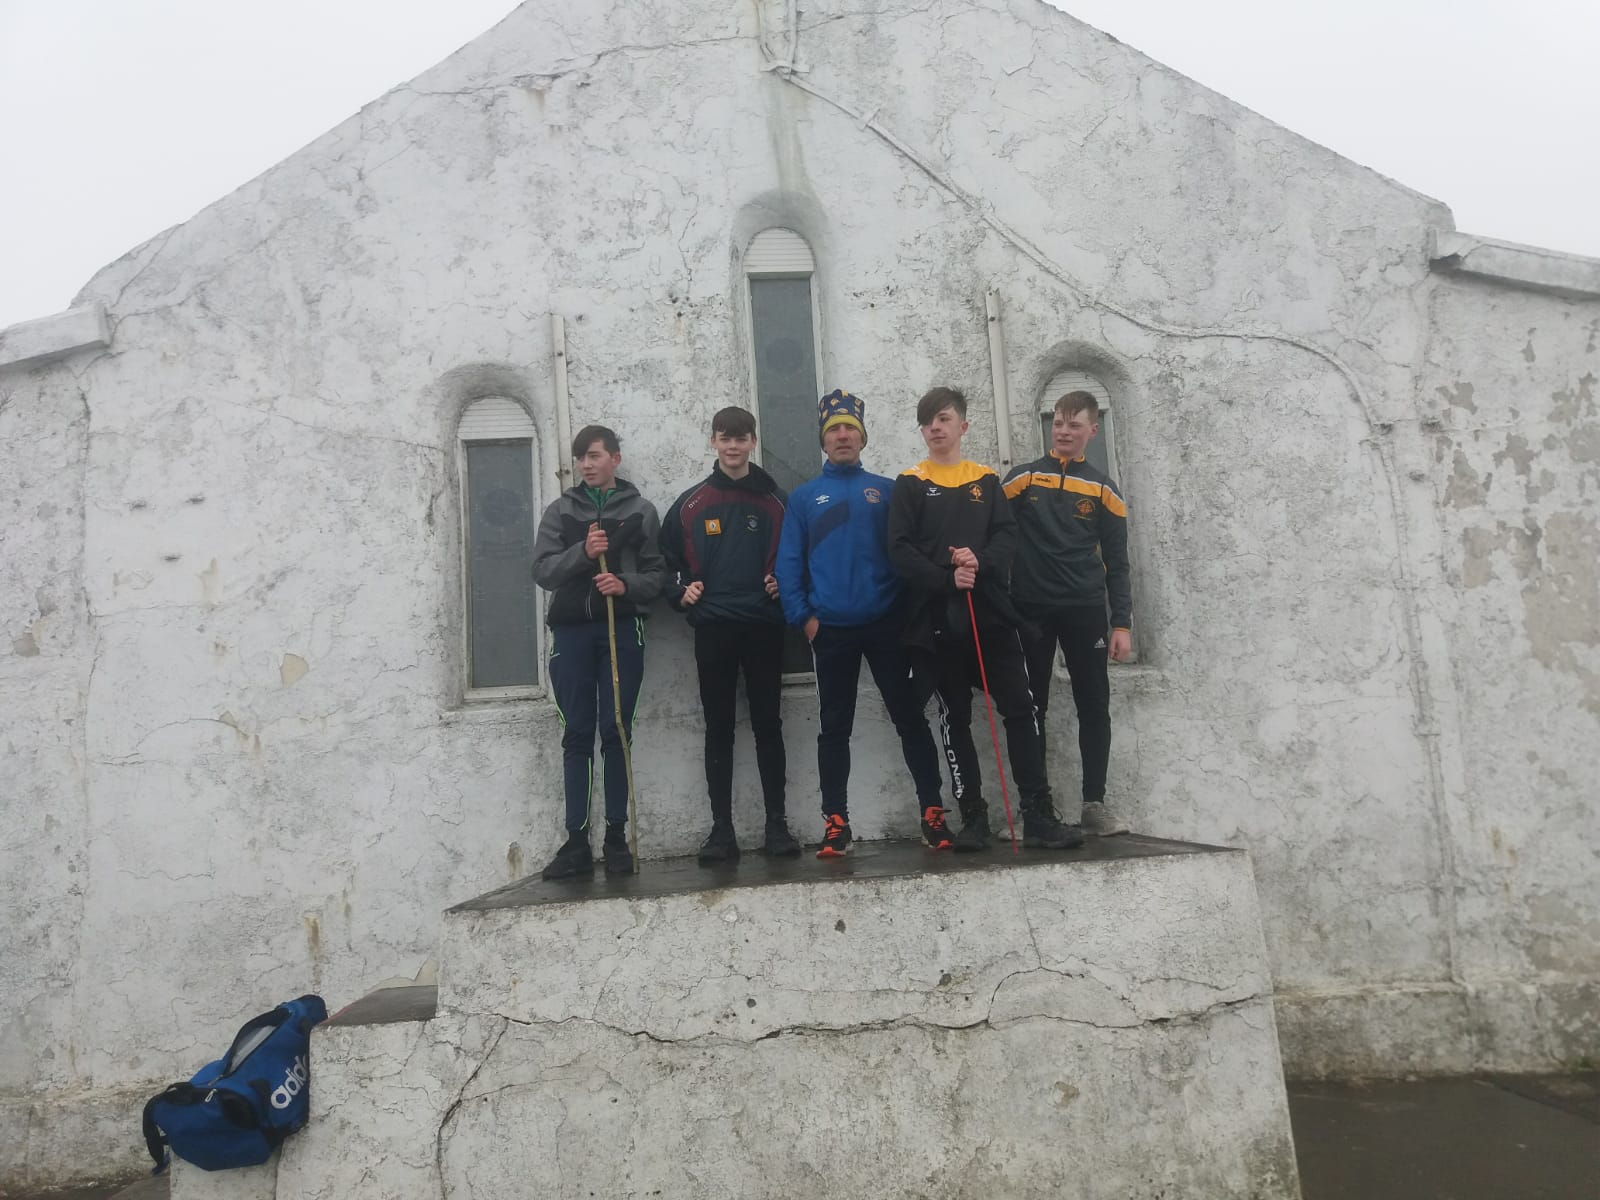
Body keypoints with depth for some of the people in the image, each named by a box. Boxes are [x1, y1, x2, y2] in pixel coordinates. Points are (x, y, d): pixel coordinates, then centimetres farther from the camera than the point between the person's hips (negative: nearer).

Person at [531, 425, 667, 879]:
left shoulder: (641, 510, 9)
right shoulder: (560, 511, 12)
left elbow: (658, 573, 4)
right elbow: (542, 570, 2)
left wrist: (627, 585, -15)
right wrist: (582, 552, -14)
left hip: (621, 630, -1)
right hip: (572, 631, 1)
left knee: (616, 733, 1)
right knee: (577, 736, 2)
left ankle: (617, 837, 9)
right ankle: (576, 842, 6)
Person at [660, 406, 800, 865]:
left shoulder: (774, 501, 7)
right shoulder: (690, 504, 8)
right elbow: (669, 560, 12)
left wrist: (784, 586, -7)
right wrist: (681, 592, -4)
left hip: (764, 628, 0)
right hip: (712, 630, 1)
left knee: (767, 726, 4)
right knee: (718, 730, 4)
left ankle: (776, 824, 10)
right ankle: (721, 829, 9)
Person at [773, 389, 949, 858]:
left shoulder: (888, 490, 8)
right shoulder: (804, 497, 8)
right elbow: (789, 563, 3)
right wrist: (803, 616, -6)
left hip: (886, 623, 0)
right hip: (830, 630, 1)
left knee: (910, 718, 4)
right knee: (834, 728, 7)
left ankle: (932, 810, 12)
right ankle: (836, 822, 14)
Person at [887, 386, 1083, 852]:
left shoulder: (987, 481, 13)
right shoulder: (910, 484, 5)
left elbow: (1007, 535, 4)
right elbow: (900, 549, -4)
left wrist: (981, 561, -18)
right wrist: (946, 579, -18)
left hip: (990, 612, 2)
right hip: (937, 619, -2)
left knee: (1021, 709, -3)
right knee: (955, 719, 4)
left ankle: (1038, 816, 2)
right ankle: (973, 818, 13)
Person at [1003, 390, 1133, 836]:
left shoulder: (1103, 489, 7)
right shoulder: (1022, 478, 5)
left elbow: (1117, 563, 7)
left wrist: (1121, 623, 1)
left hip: (1085, 610, 1)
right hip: (1030, 610, -1)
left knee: (1095, 706, 1)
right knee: (1031, 708, 4)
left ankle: (1094, 804, 10)